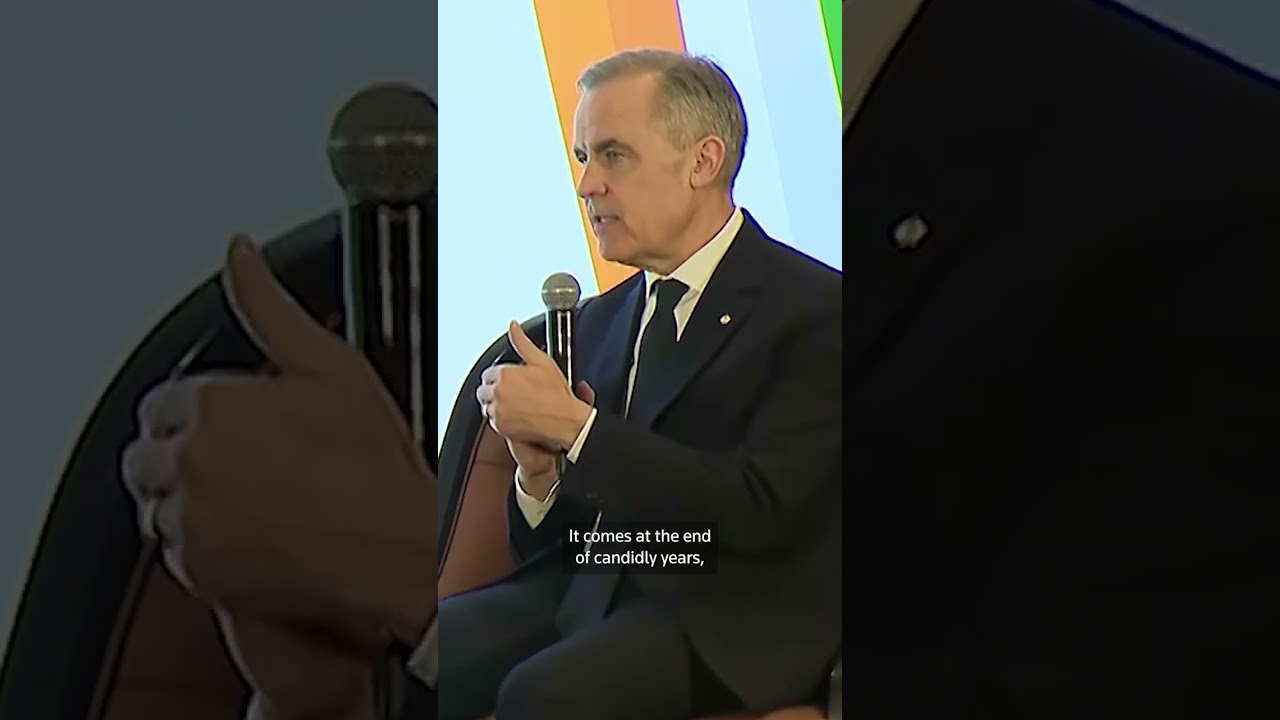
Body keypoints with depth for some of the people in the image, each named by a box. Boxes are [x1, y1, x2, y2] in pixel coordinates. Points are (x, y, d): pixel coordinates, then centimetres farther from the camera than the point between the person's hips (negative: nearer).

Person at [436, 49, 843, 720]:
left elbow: (760, 511, -17)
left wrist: (574, 426, -17)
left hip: (730, 618, -5)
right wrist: (538, 470, -7)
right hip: (587, 590, 5)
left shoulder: (815, 310, -5)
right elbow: (544, 544, 16)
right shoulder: (598, 320, 16)